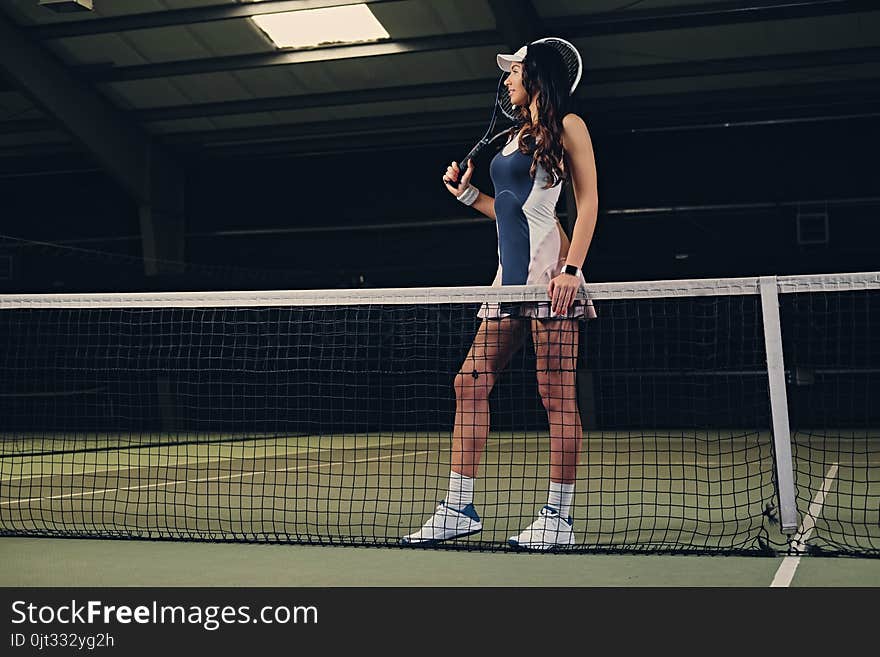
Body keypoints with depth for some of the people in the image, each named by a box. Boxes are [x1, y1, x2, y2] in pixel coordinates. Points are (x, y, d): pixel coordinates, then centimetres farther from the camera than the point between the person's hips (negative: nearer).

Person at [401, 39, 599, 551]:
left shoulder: (567, 125, 2)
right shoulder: (517, 135, 25)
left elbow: (589, 200, -6)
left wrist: (572, 268, -16)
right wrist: (467, 193, 17)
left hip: (548, 269, -9)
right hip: (511, 274, 9)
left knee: (557, 394, -8)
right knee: (471, 383, 1)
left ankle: (560, 518, -3)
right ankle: (459, 509, 4)